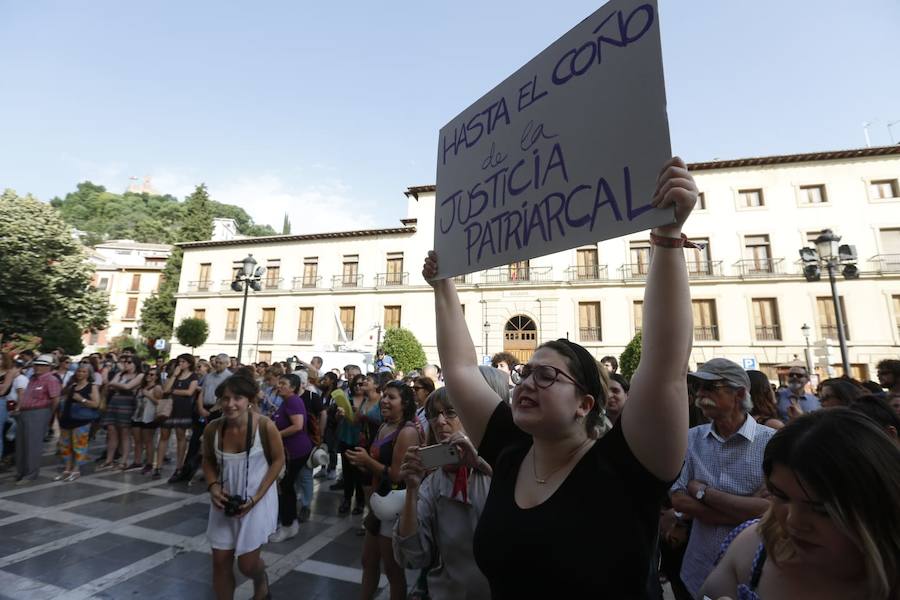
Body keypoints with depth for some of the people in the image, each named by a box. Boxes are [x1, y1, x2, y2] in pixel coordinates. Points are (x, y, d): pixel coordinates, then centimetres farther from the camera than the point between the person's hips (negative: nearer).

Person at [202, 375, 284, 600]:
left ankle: (261, 582, 43)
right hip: (225, 500, 3)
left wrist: (257, 496, -16)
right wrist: (213, 486, -11)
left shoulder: (265, 426, -24)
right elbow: (208, 460, 6)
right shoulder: (212, 429, -13)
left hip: (257, 500, -3)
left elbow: (278, 460, -12)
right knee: (220, 561, 12)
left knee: (247, 564, 7)